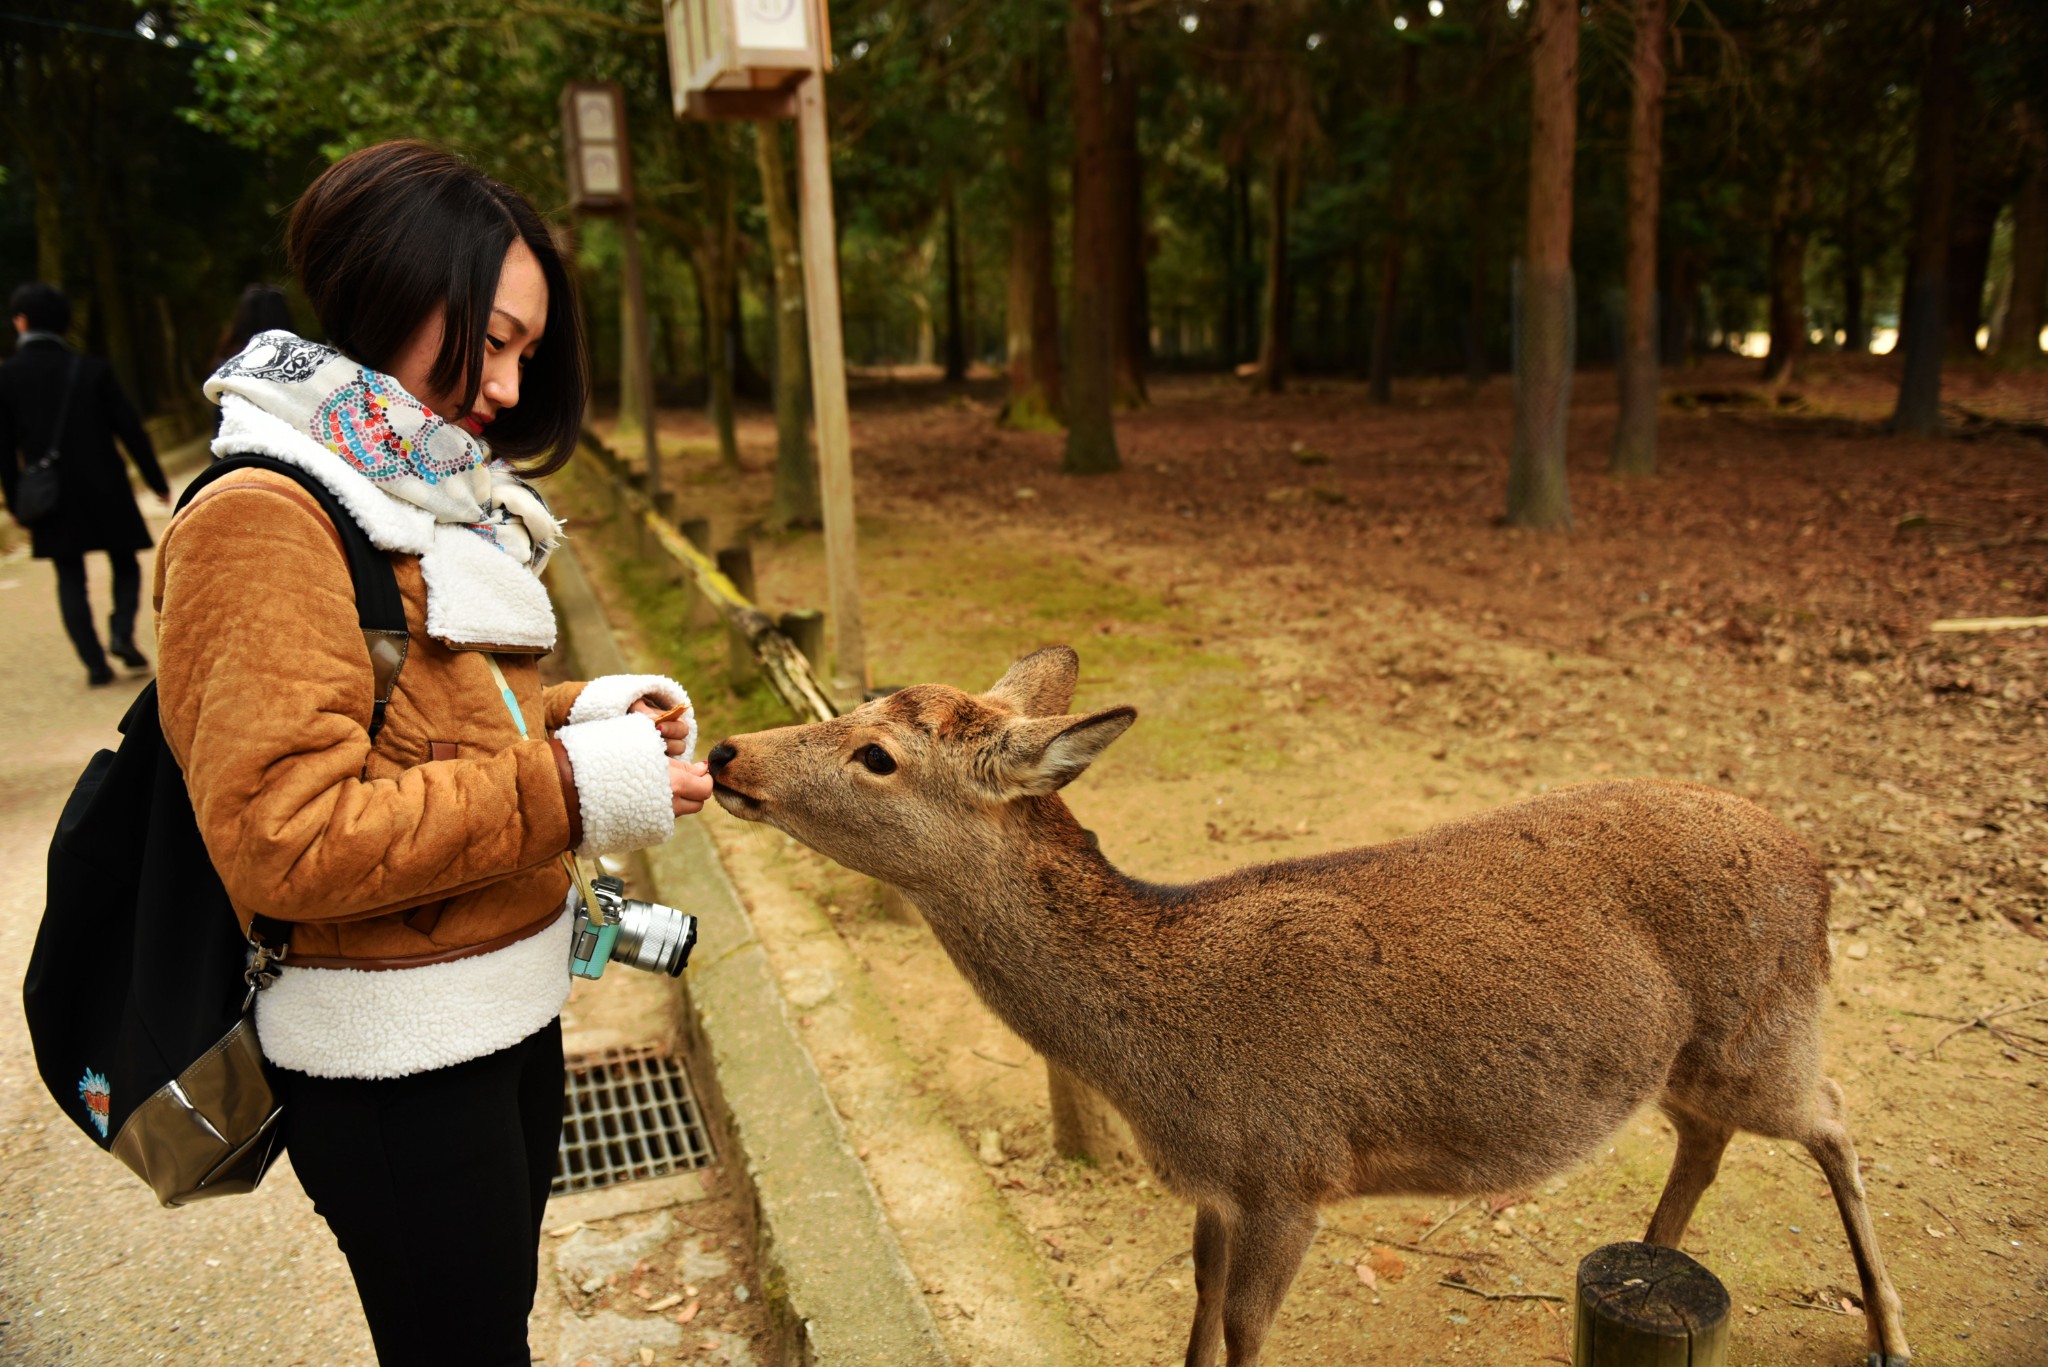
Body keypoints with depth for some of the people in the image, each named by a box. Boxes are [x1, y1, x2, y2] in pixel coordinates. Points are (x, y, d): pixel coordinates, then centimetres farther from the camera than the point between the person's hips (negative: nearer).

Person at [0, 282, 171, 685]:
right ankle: (121, 633, -10)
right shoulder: (92, 369, -4)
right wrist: (157, 482, 5)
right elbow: (131, 429, -5)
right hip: (104, 490, 0)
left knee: (70, 579, 10)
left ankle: (95, 663, 2)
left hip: (50, 498, 1)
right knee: (125, 564, 14)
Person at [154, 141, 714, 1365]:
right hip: (393, 1059, -8)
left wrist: (589, 715, -2)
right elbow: (285, 837, -27)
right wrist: (575, 789, -27)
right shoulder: (262, 522, -20)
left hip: (509, 1004, 9)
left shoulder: (422, 495, 9)